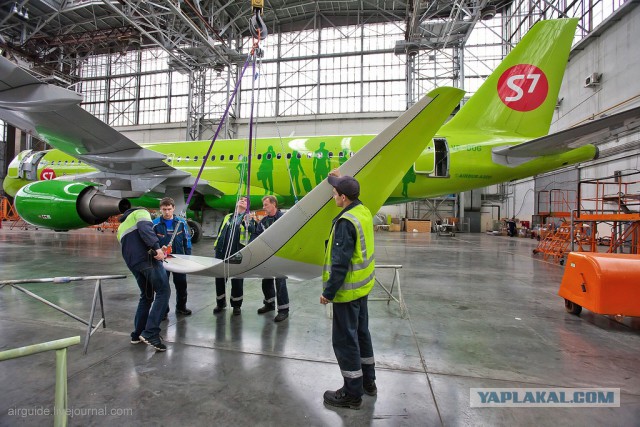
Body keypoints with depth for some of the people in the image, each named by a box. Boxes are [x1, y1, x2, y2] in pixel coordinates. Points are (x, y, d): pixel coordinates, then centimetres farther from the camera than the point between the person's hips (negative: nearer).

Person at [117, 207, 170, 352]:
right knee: (163, 291, -7)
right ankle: (150, 333, -14)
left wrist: (156, 249, 34)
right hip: (147, 258, -8)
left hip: (132, 263, 8)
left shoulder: (121, 227, 35)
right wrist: (156, 247, -23)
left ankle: (137, 334, 20)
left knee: (146, 296, 18)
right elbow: (144, 227, -11)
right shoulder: (141, 212, 12)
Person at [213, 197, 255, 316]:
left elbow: (252, 229, -16)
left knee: (237, 280, 4)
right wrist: (217, 247, 12)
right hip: (222, 252, 4)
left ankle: (236, 305, 19)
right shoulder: (228, 217, 18)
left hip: (238, 253, -4)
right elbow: (220, 233, 22)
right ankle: (220, 303, 27)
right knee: (220, 278, 9)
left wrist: (246, 223, -37)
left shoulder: (248, 218, 5)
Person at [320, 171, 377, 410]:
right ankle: (368, 381, 38)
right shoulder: (363, 211, 2)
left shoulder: (346, 222, -25)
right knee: (361, 332, 21)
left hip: (347, 290, -9)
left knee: (345, 339, 5)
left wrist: (328, 292, -18)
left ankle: (352, 394, 21)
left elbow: (340, 263, -25)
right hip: (363, 286, 9)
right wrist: (337, 179, 32)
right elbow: (350, 191, 27)